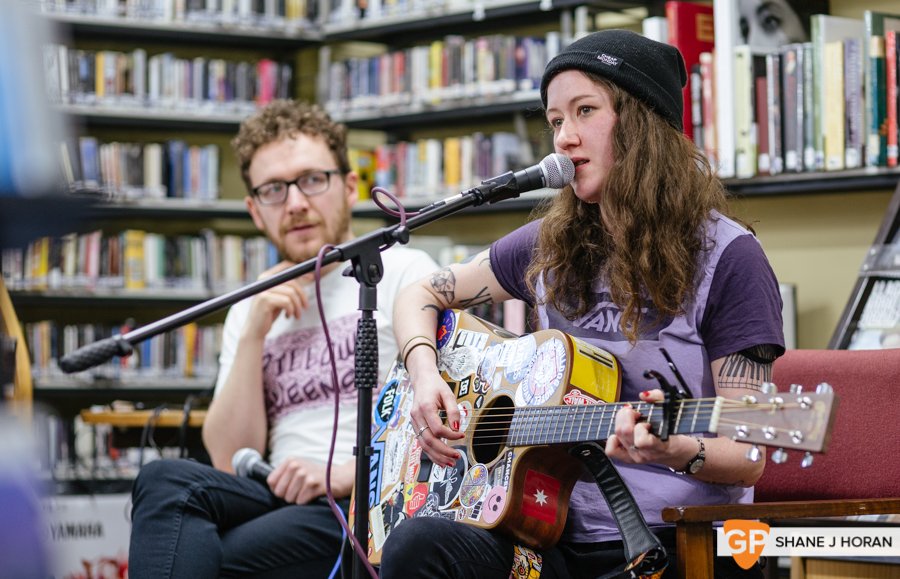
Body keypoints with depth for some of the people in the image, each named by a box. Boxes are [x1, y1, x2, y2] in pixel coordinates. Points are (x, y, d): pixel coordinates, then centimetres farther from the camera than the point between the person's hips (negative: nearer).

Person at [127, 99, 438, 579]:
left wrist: (345, 475, -15)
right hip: (283, 502, 5)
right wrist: (254, 335, 3)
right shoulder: (250, 311, 23)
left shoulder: (403, 271, 8)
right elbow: (230, 461, 12)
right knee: (165, 480, -29)